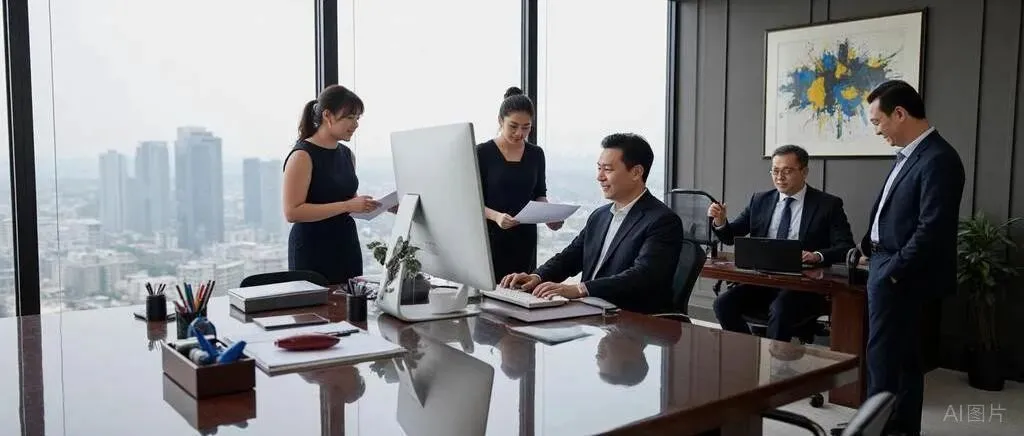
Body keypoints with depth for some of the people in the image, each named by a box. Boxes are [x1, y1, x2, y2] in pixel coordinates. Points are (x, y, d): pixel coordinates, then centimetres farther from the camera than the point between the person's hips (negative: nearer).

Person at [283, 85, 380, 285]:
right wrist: (348, 206, -22)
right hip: (313, 252, -6)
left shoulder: (347, 154, 11)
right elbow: (292, 212, -18)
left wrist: (370, 205, 4)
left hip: (347, 246, 7)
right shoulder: (302, 155, -11)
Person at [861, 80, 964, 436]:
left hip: (900, 277, -9)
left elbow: (932, 229, -21)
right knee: (902, 358, 17)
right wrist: (870, 247, 9)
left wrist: (894, 272, -16)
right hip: (888, 271, 9)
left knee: (884, 360, -3)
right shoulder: (909, 154, 12)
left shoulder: (938, 159, -17)